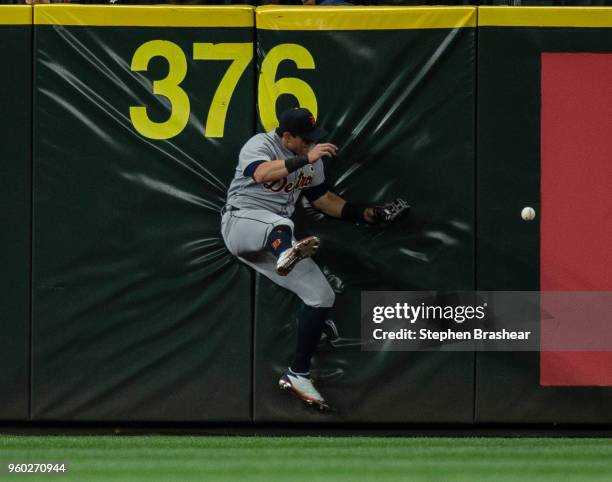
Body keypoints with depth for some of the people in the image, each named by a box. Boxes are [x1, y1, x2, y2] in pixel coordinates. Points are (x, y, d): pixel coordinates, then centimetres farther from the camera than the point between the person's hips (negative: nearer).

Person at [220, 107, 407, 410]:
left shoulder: (310, 159, 11)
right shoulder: (260, 145, -11)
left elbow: (323, 199, 23)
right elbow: (262, 173, -34)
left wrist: (366, 214, 13)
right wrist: (306, 160, -42)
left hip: (275, 241, 7)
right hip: (241, 222, -7)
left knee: (322, 296, -2)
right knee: (279, 224, -40)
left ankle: (298, 374, 5)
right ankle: (287, 254, -77)